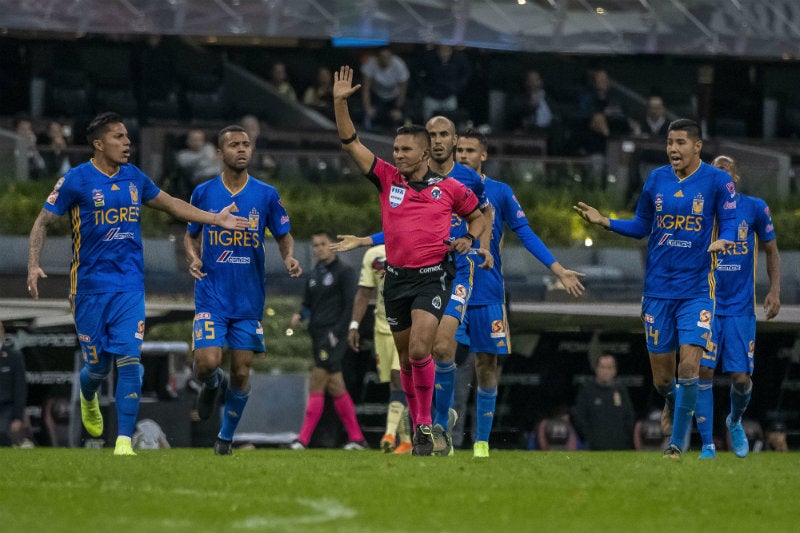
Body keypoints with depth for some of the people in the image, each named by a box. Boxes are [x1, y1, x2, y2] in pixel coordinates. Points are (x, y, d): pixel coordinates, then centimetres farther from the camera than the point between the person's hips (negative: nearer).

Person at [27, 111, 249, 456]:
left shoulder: (135, 178, 7)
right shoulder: (76, 180, -6)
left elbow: (170, 204, 23)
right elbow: (43, 222, -1)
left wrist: (215, 219, 19)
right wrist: (34, 265, -16)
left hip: (129, 285, 2)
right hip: (90, 286, -2)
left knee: (129, 361, -13)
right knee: (99, 367, 5)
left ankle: (124, 441, -14)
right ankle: (88, 397, 43)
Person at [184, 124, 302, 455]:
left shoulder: (266, 195, 1)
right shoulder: (204, 193, 1)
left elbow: (284, 236, 10)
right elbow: (191, 234, 14)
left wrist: (289, 257, -11)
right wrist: (193, 257, -7)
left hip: (250, 300, 1)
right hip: (212, 296, -1)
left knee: (241, 373, 2)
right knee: (207, 362, -17)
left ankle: (226, 438, 21)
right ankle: (212, 385, 21)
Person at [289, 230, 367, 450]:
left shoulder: (343, 272, -4)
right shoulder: (314, 274, 17)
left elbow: (349, 306, -8)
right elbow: (308, 304, 22)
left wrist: (336, 332, -16)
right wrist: (300, 316, 0)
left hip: (333, 335, -8)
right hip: (318, 333, 8)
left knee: (317, 382, -13)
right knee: (335, 386, 8)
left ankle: (304, 438, -14)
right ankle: (357, 437, 13)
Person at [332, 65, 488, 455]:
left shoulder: (449, 187, 2)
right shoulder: (387, 179, 5)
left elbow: (478, 216, 17)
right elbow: (350, 143, 2)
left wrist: (468, 239, -3)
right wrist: (340, 102, -8)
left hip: (432, 276, -3)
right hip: (396, 277, 3)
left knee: (419, 350, -20)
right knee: (405, 358, 9)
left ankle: (425, 423, -11)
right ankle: (417, 423, 22)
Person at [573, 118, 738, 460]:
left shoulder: (717, 181, -5)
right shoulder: (657, 179, 6)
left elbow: (730, 224, -4)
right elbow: (642, 226, 15)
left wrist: (722, 240, -26)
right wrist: (605, 222, 2)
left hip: (696, 288, -3)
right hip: (658, 288, 3)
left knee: (689, 364, -15)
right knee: (661, 375, 5)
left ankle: (676, 442, -2)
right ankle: (672, 403, 41)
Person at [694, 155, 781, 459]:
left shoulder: (755, 208, 0)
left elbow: (771, 250, 10)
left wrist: (774, 290, 0)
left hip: (740, 307, 0)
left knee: (740, 378, -3)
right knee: (703, 371, -10)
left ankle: (735, 422, 30)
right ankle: (708, 445, -1)